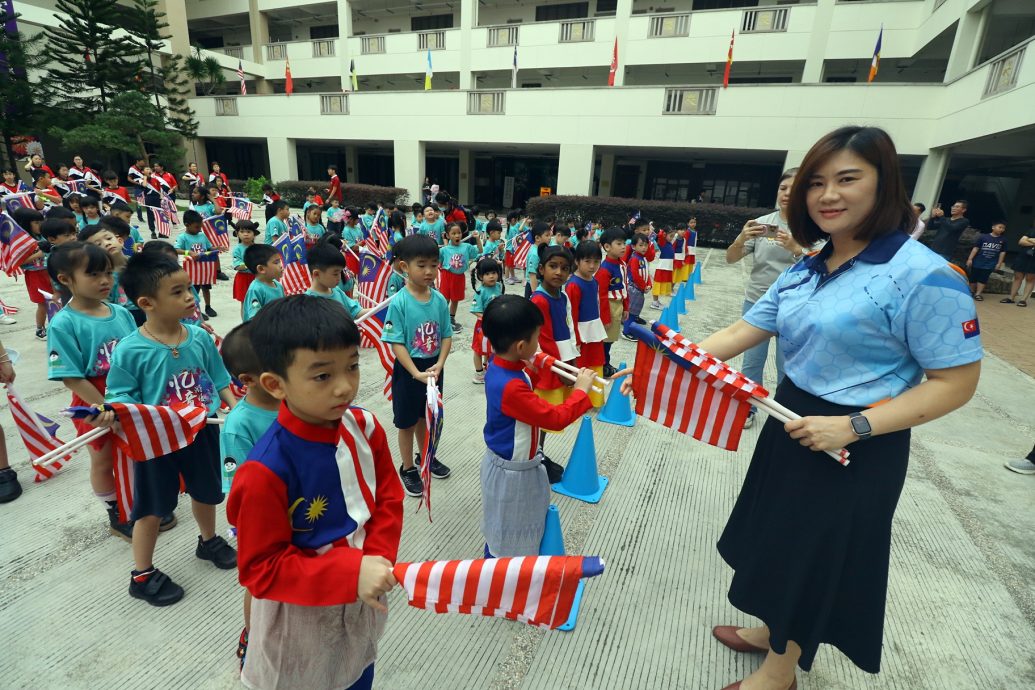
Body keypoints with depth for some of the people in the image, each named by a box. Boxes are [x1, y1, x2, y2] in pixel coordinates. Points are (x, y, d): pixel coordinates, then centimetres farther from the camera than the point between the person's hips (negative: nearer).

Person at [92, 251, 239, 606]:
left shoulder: (200, 337, -7)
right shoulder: (130, 350, -18)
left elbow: (219, 380, 2)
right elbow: (123, 396, -11)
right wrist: (110, 413, -32)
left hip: (203, 431, 4)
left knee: (206, 492, 23)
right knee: (151, 507, 13)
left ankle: (209, 541, 50)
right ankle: (142, 574, 35)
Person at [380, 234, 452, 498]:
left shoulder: (439, 300, -5)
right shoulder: (399, 302, -18)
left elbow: (447, 336, -1)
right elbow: (396, 343, -18)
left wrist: (439, 365, -15)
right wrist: (416, 373, -23)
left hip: (434, 368, 4)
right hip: (408, 370, -4)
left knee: (427, 416, 23)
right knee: (407, 421, 12)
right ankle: (408, 468, 32)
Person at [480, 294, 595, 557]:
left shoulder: (501, 365, -9)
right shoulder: (511, 388, -38)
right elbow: (556, 418, -30)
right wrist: (581, 390, -18)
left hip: (508, 462, 9)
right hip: (511, 473, -9)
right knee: (506, 535, 15)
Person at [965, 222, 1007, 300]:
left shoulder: (1003, 240, 3)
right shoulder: (983, 237, -5)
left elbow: (1002, 252, 7)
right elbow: (976, 248, -3)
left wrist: (999, 263, 4)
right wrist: (970, 259, -7)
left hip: (990, 264, 1)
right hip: (978, 262, -1)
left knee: (983, 279, 0)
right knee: (973, 278, 8)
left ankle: (978, 294, 2)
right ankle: (971, 292, 23)